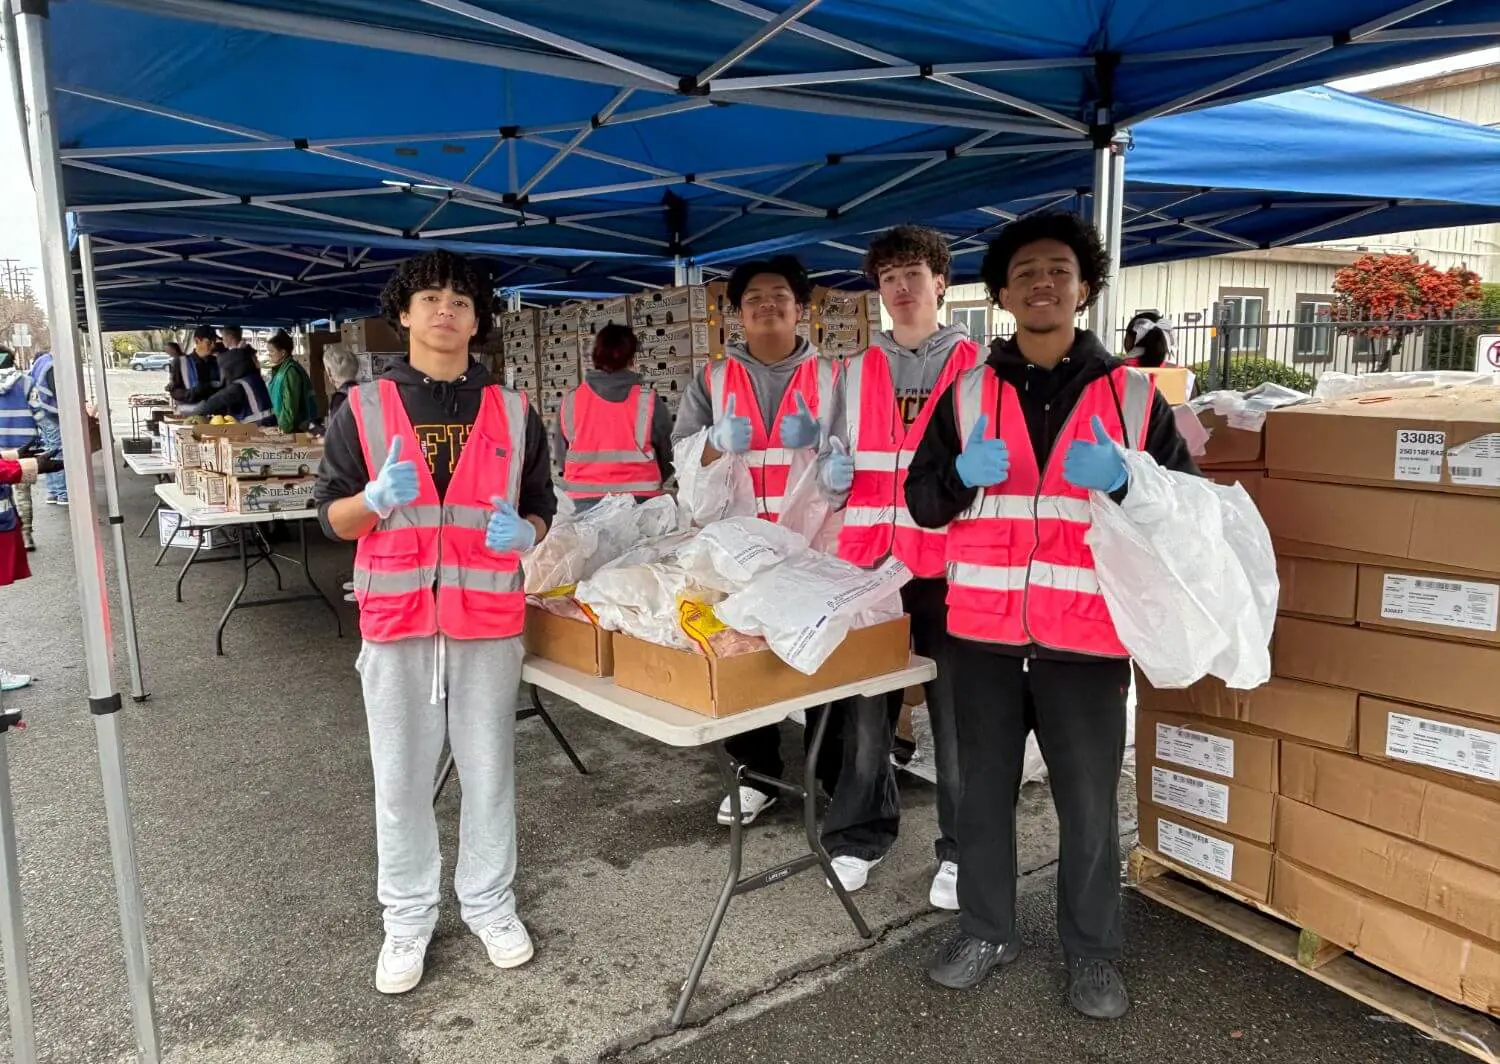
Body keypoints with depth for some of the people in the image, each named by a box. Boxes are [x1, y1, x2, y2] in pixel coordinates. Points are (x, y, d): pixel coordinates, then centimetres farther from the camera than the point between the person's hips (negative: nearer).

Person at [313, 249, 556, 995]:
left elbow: (542, 510, 11)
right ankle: (407, 916, 24)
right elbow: (332, 517, 3)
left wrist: (522, 531, -12)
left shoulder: (514, 413, 6)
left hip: (488, 614, 1)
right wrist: (378, 498, -18)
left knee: (488, 768, 10)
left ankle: (490, 902, 27)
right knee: (400, 776, 8)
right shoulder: (362, 409, 2)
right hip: (396, 615, 0)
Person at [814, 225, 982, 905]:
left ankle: (962, 850, 20)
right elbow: (834, 471, 19)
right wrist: (834, 472, -3)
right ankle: (859, 836, 25)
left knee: (957, 710, 5)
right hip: (869, 559, 3)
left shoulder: (977, 368, 3)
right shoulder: (858, 372, 14)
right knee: (864, 706, 9)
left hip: (949, 565, -3)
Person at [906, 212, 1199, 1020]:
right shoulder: (968, 393, 6)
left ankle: (1091, 950, 29)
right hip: (984, 630, 2)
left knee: (1089, 803, 8)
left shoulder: (1132, 395, 3)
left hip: (1087, 635, -1)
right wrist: (961, 474, -17)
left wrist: (1120, 483, -18)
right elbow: (921, 502, 5)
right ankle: (985, 932, 32)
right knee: (983, 791, 14)